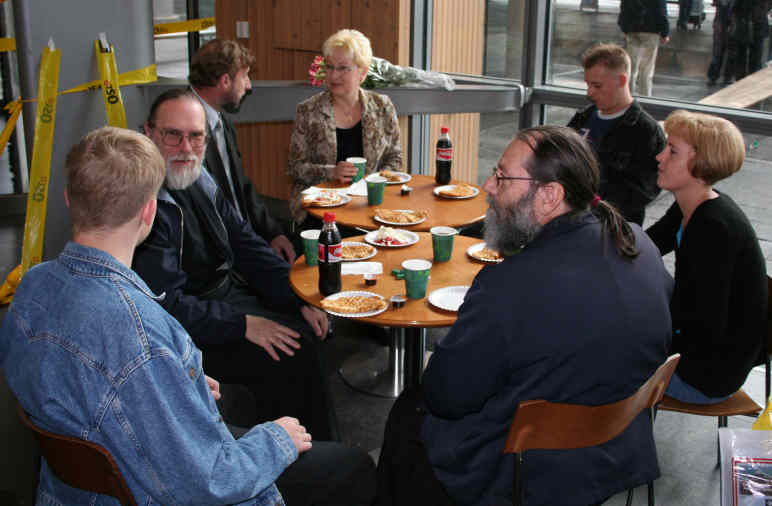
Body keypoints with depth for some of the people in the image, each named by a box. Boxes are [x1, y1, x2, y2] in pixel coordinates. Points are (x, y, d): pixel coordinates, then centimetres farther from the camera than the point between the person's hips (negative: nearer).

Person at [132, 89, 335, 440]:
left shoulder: (199, 178, 5)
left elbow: (244, 243, 10)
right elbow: (165, 306, -24)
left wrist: (300, 301, 1)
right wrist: (242, 324, -23)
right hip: (181, 332, -9)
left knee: (302, 337, -3)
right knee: (285, 361, -18)